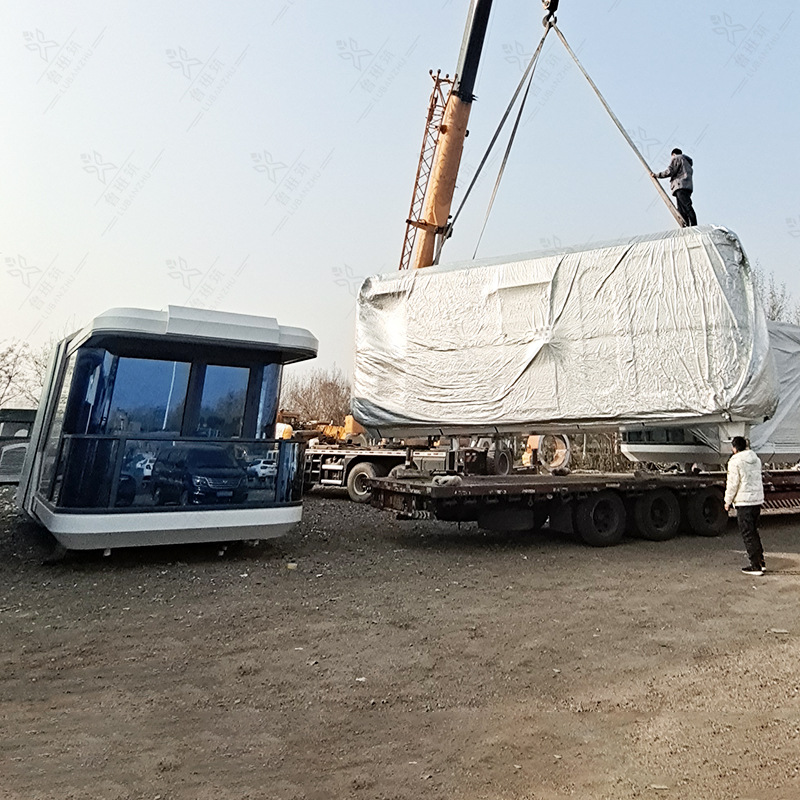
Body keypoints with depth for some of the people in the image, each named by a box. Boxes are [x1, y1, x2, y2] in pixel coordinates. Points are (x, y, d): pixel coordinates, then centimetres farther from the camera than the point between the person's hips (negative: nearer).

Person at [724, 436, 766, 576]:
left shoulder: (735, 462, -13)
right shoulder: (756, 459, 11)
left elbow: (732, 484, -13)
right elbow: (756, 479, 17)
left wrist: (728, 501, -4)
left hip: (744, 502, -8)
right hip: (758, 500, 8)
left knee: (748, 534, -1)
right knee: (754, 532, 19)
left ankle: (756, 566, 2)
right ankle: (761, 562, 22)